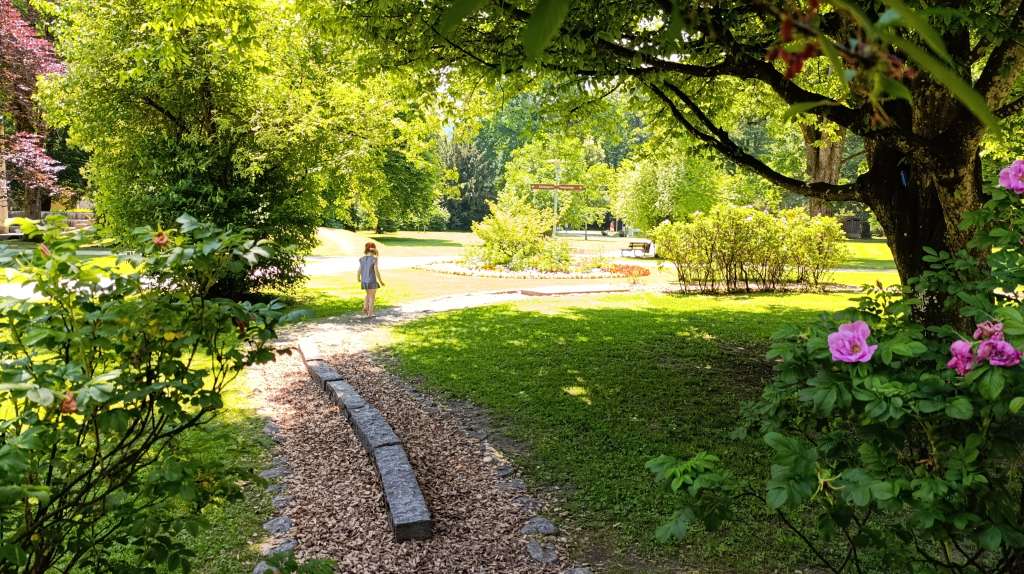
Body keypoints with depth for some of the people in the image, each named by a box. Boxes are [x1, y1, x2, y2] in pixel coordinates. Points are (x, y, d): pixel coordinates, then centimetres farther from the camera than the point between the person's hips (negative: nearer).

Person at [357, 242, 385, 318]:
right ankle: (369, 314, 10)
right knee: (372, 297, 9)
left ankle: (365, 308, 9)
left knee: (368, 295, 27)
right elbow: (376, 271, -17)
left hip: (364, 281, 5)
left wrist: (359, 279, 23)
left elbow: (359, 270, 4)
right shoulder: (374, 259, -15)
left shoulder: (362, 259, -1)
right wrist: (380, 281, -6)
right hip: (372, 281, -5)